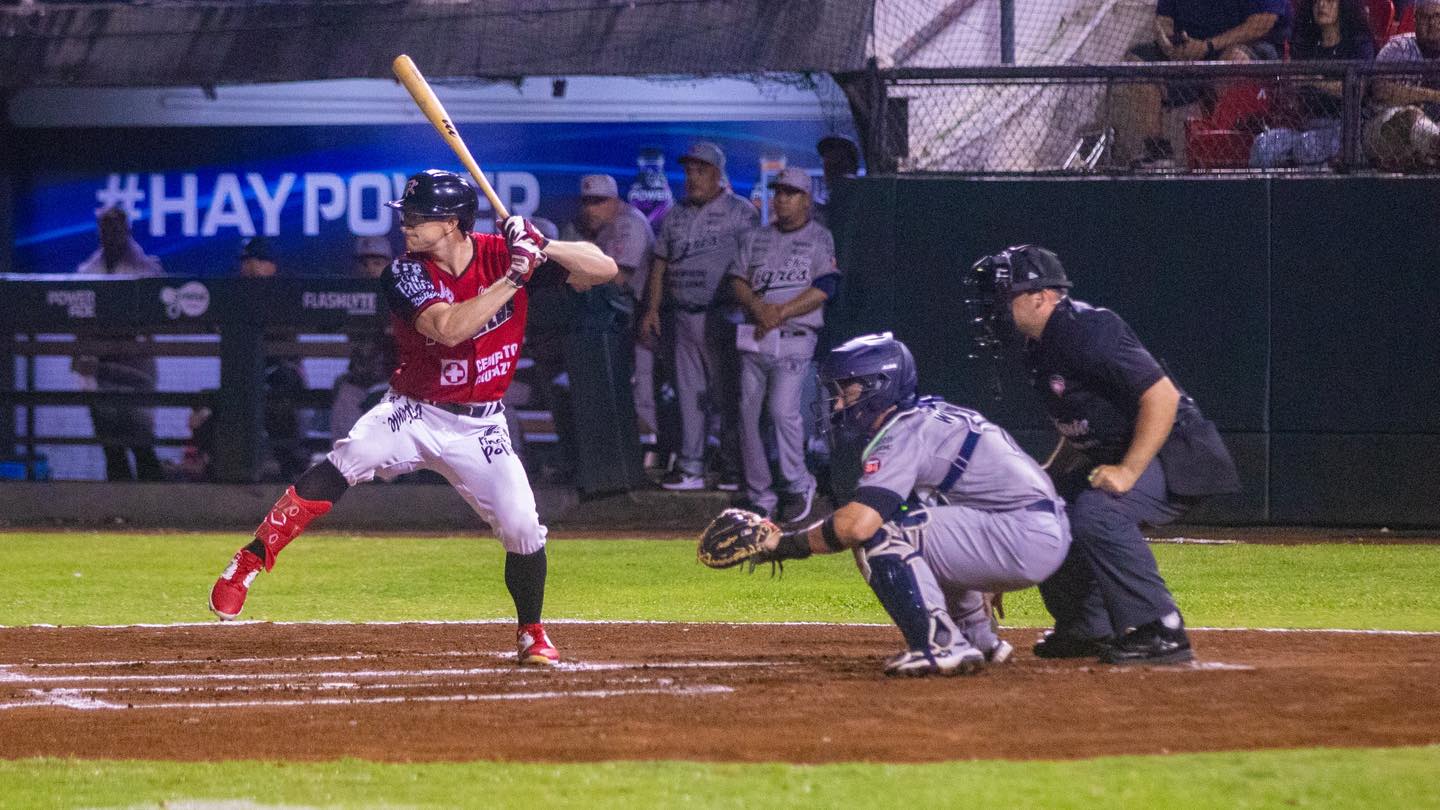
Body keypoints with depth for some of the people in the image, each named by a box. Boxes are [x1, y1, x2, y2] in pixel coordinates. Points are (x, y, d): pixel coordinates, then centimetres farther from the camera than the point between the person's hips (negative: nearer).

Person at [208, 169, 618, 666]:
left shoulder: (501, 253, -8)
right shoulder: (407, 274, -13)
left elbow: (604, 270, -10)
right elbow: (449, 327, -32)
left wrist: (544, 248, -27)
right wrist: (513, 278, -33)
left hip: (479, 428, 2)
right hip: (413, 414, -2)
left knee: (523, 529, -8)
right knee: (338, 470, -27)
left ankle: (531, 634, 18)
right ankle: (246, 566, -24)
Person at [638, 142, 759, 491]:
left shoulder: (740, 213, -1)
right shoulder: (675, 216, 17)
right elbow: (660, 264, 19)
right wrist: (652, 309, 11)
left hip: (721, 315, -6)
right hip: (683, 315, 6)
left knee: (727, 393, -5)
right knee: (689, 393, 6)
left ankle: (733, 468, -1)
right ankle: (690, 466, 9)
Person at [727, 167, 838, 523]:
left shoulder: (820, 239, 4)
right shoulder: (755, 238, 18)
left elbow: (823, 290, -8)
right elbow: (738, 281, 10)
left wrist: (781, 313, -14)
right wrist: (758, 307, -11)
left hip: (794, 339, -5)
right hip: (754, 339, 5)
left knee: (783, 409, -19)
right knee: (748, 412, 1)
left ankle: (798, 487, -5)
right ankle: (759, 496, 8)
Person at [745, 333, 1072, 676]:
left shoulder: (904, 434, -12)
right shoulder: (935, 414, 18)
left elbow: (857, 525, -22)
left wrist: (786, 544, -12)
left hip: (1027, 537, -10)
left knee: (879, 534, -14)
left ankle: (942, 646, -17)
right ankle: (980, 639, 30)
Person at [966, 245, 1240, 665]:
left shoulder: (1088, 330, -22)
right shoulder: (1042, 346, 9)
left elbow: (1162, 395, -27)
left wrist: (1129, 471, -29)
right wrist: (1049, 474, 9)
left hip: (1176, 452, -11)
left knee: (1096, 513, -30)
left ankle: (1161, 634, -24)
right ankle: (1086, 630, 19)